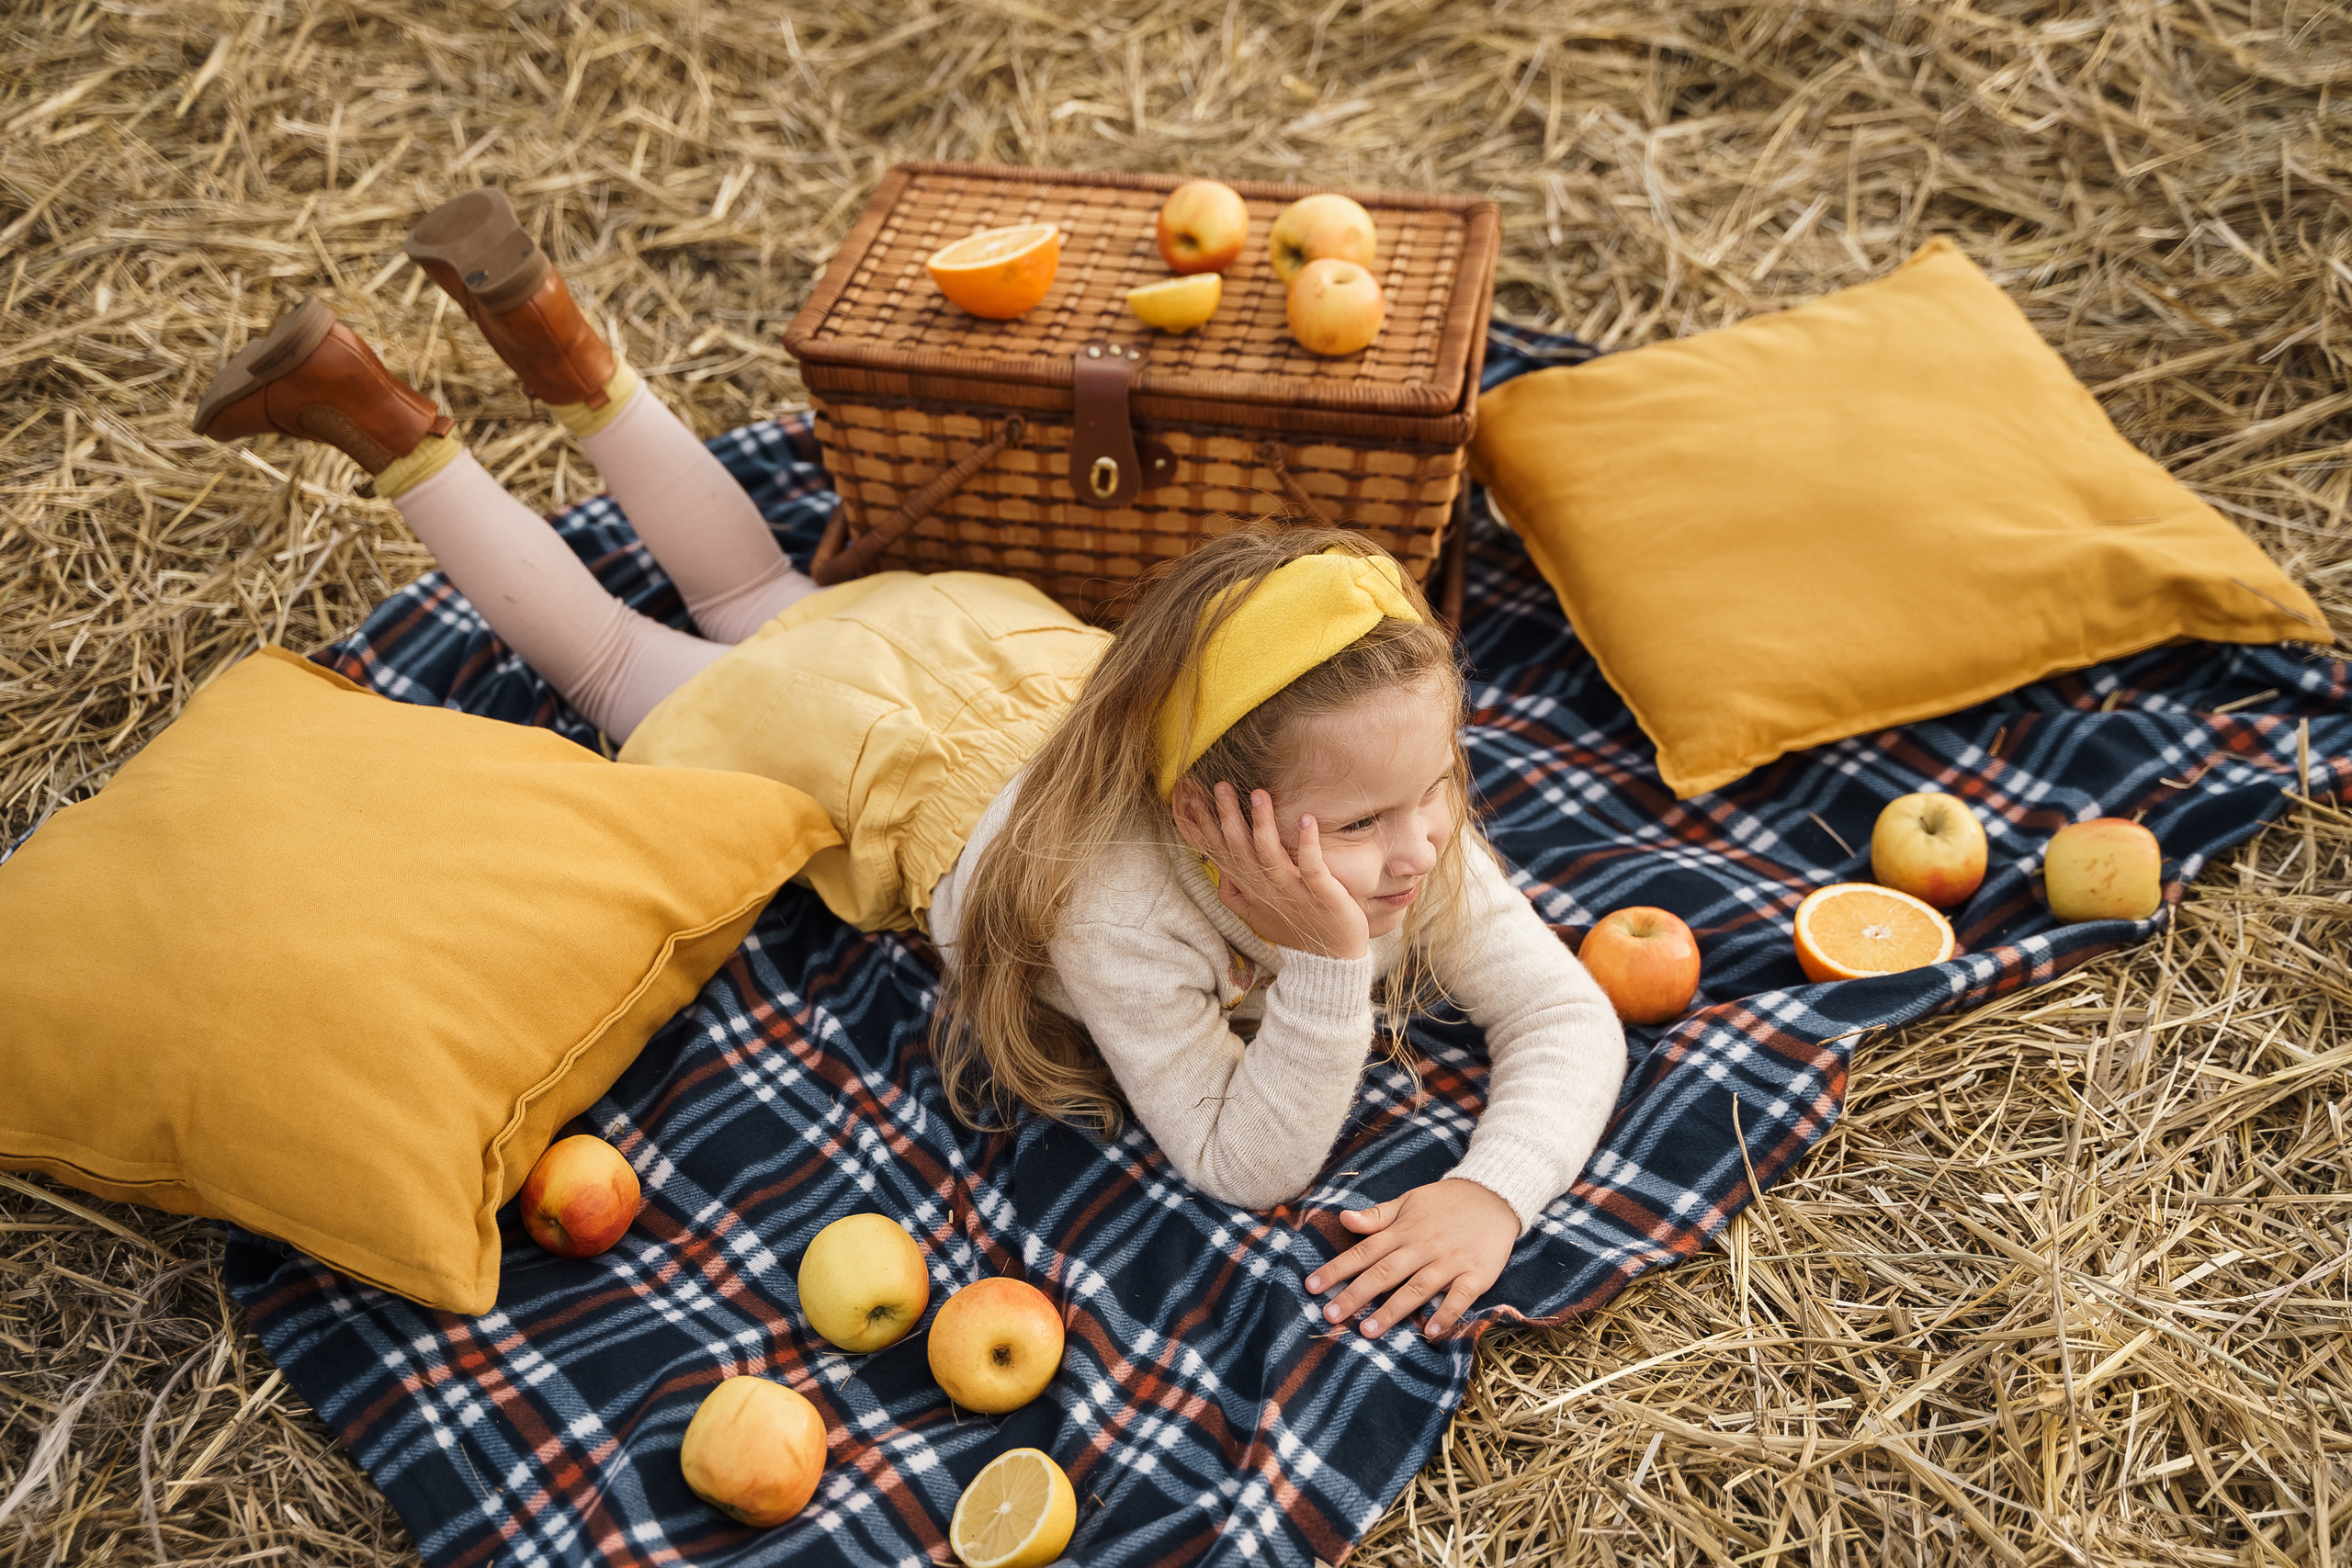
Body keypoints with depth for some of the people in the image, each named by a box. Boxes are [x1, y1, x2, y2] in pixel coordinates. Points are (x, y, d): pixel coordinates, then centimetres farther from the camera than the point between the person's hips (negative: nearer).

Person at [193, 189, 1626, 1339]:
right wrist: (1327, 975, -52)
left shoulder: (1404, 826, -30)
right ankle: (382, 424, 31)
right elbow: (1245, 1169, -37)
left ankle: (561, 345, 35)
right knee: (615, 657, 21)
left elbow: (1572, 1017, -26)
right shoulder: (1114, 898, -44)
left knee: (757, 595, 30)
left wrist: (1493, 1192, -44)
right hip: (872, 727, -4)